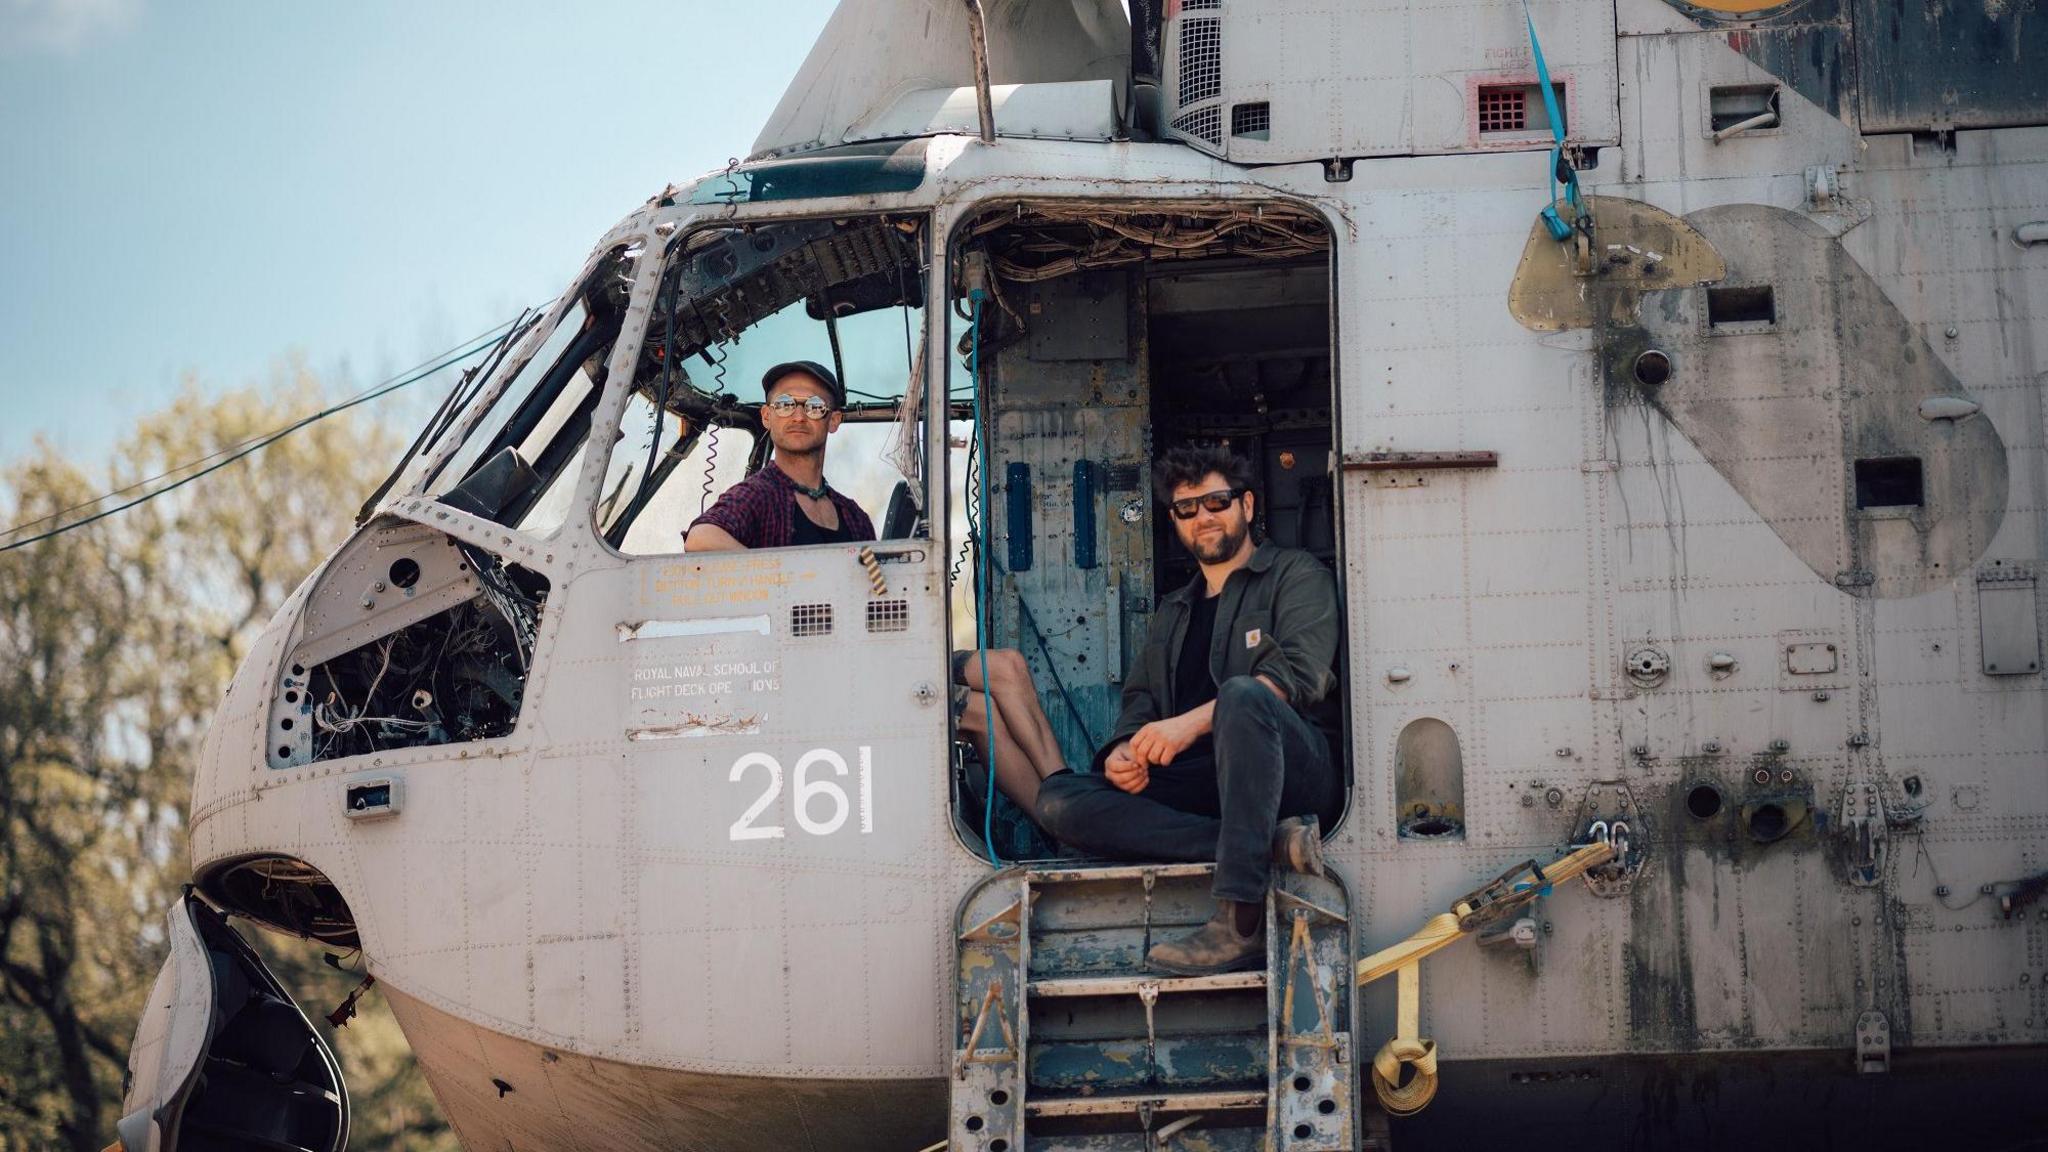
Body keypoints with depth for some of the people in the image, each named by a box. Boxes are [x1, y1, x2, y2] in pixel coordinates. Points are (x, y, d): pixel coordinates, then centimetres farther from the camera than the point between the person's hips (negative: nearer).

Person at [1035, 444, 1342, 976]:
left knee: (1242, 694, -38)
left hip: (1295, 768, -5)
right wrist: (1125, 750, -7)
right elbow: (1141, 696, 20)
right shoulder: (1172, 613, 30)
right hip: (1192, 785, 6)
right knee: (1058, 800, -18)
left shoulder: (1295, 574, 11)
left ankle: (1239, 925, -48)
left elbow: (1302, 672, -8)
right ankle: (1273, 843, -30)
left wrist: (1193, 723, -20)